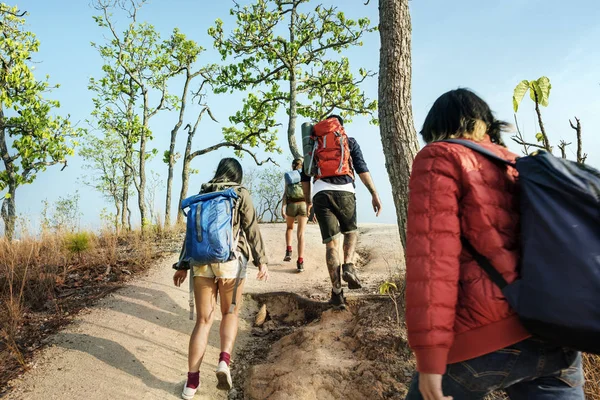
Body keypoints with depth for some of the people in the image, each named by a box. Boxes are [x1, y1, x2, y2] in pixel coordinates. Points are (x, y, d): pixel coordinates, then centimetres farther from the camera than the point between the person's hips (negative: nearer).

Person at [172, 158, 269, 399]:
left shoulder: (202, 194, 14)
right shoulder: (241, 194, 5)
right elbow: (251, 230, -3)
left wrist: (183, 266, 15)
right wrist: (261, 261, -4)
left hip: (202, 260, 3)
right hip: (231, 258, -2)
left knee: (203, 320, 10)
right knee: (230, 313, 17)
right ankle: (224, 360, -4)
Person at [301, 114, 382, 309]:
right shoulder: (350, 142, 17)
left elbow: (305, 177, 20)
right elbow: (362, 168, 2)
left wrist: (308, 202, 28)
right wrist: (374, 194, -1)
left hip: (320, 193, 1)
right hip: (344, 192, -1)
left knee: (331, 242, 4)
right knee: (351, 232, 24)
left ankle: (337, 293, 3)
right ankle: (348, 266, -2)